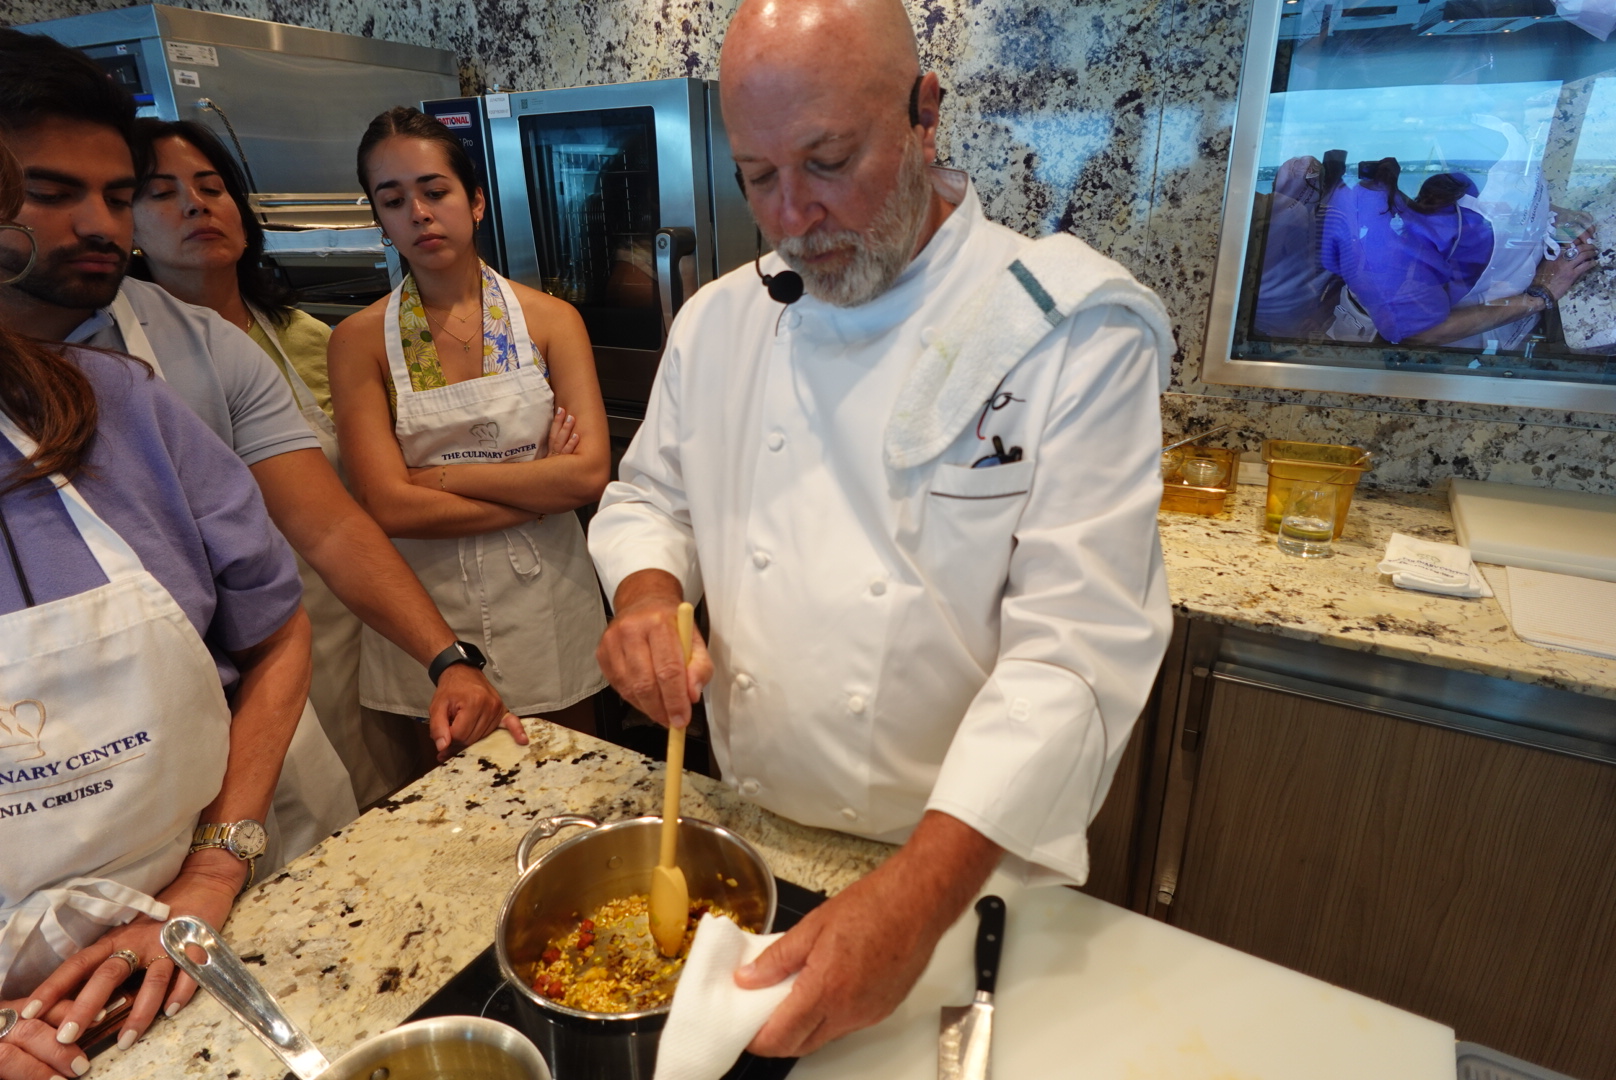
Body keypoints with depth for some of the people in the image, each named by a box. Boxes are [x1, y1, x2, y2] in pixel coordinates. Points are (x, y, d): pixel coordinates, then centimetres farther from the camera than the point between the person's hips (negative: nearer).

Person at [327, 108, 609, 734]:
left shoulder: (550, 319, -3)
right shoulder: (359, 341, -4)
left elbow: (590, 473, -13)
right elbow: (390, 506, -14)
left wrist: (440, 476, -13)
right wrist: (540, 489, -13)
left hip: (546, 606, 1)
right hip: (430, 615, 0)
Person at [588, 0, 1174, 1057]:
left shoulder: (1075, 331, -19)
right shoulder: (719, 320, -3)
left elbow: (1076, 649, -24)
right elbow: (651, 497, 8)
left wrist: (917, 896, -33)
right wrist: (649, 593, -15)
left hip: (962, 861, -3)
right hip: (749, 833, 4)